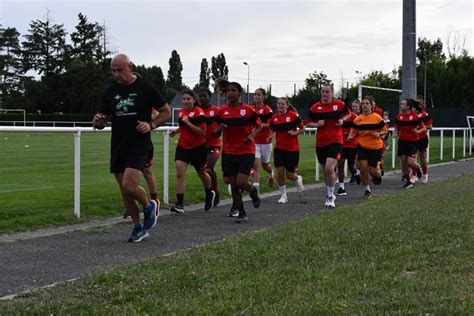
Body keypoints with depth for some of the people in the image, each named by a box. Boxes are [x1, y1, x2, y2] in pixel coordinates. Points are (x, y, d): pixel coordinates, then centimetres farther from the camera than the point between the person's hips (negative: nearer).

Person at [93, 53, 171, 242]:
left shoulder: (145, 88, -4)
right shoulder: (110, 92, 8)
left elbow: (166, 112, 3)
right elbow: (102, 118, 16)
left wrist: (151, 125, -14)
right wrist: (98, 121, -9)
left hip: (139, 145, -5)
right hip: (118, 147, 5)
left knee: (129, 187, -18)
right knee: (124, 191, 7)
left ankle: (149, 206, 12)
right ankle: (138, 228, 22)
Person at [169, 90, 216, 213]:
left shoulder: (199, 113, -13)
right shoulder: (181, 111, 7)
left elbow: (202, 132, -20)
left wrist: (188, 123, -25)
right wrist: (176, 131, 6)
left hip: (198, 148, -4)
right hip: (183, 147, 4)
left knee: (201, 173, 14)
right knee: (179, 173, -13)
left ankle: (209, 194, 45)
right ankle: (180, 204, -15)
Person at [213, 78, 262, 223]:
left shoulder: (248, 110, -7)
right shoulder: (222, 111, 2)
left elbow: (258, 126, 6)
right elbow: (216, 134, 9)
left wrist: (252, 135, -13)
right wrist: (219, 129, -14)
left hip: (246, 151, -3)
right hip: (229, 152, 3)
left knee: (240, 183, -14)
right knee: (232, 184, 3)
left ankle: (253, 191, 21)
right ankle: (241, 212, 19)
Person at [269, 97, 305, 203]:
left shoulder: (293, 115, -9)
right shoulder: (274, 117, 2)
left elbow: (302, 129, -1)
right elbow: (272, 130, 14)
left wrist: (295, 132, -18)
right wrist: (270, 137, -6)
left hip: (292, 149, -3)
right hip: (279, 148, 3)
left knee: (290, 175, -1)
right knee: (279, 170, -7)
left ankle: (298, 179, 37)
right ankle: (283, 195, 8)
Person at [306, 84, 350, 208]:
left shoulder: (339, 104, -2)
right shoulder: (315, 107, 2)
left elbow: (347, 114, 16)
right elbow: (308, 123, 10)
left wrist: (342, 120, -5)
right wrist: (317, 124, -10)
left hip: (335, 141, -3)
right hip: (321, 142, 3)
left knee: (329, 168, -19)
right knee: (325, 170, 13)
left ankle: (331, 196, -5)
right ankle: (329, 195, 31)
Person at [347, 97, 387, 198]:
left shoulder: (377, 118, -7)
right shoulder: (357, 119, 1)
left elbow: (385, 130, 1)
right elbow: (353, 132, 10)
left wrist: (379, 134, -19)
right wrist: (351, 136, -12)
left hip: (375, 148, -2)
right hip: (362, 146, 2)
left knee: (372, 171, -3)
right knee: (363, 167, -12)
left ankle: (379, 173, 38)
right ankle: (367, 190, 7)